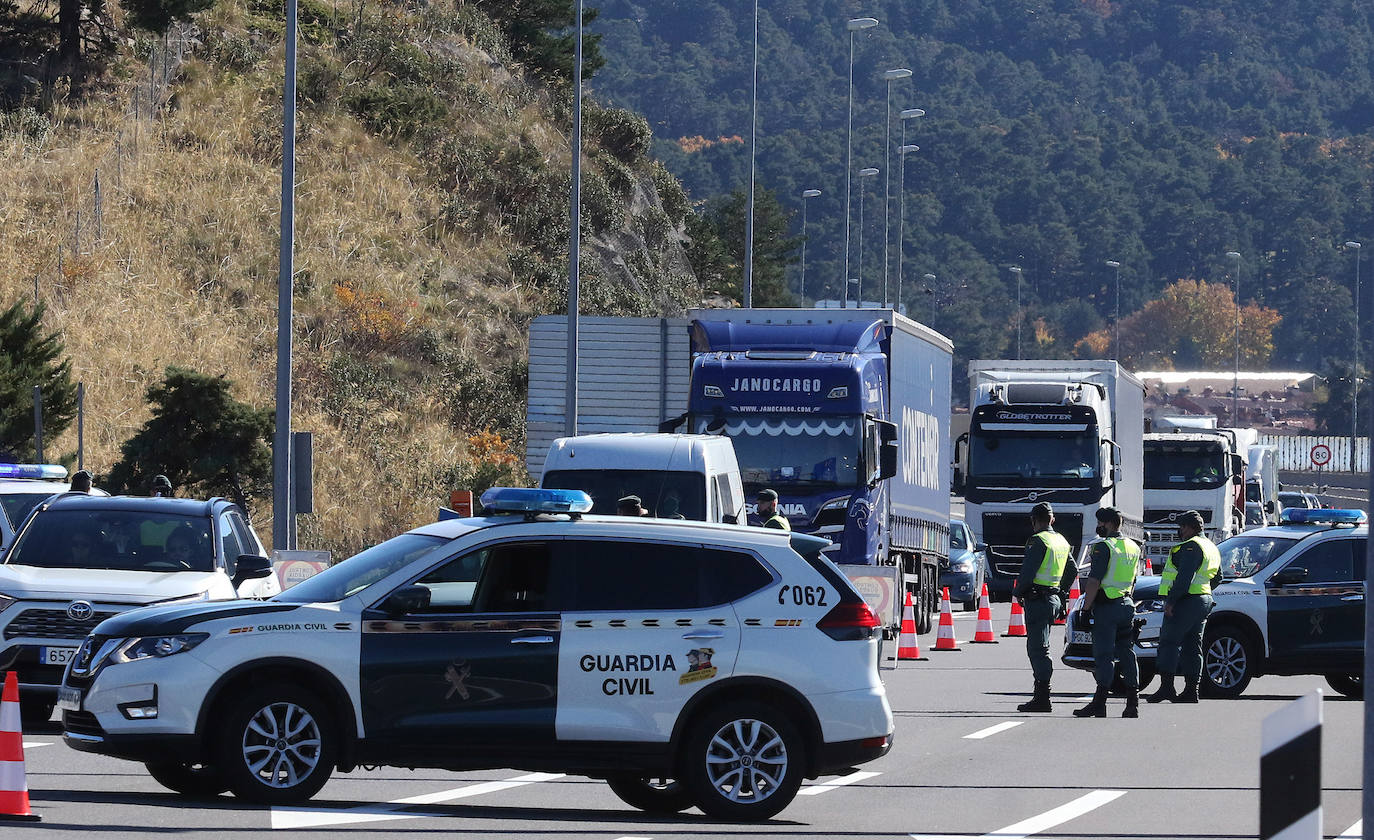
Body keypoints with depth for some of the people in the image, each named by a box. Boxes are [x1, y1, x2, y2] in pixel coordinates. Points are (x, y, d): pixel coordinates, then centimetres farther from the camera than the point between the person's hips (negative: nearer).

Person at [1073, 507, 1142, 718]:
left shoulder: (1104, 547, -12)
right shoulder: (1133, 547, 14)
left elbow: (1094, 581, -17)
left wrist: (1086, 606, -14)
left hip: (1107, 606, -7)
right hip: (1127, 604, 7)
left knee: (1104, 654, -7)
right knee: (1127, 654, 9)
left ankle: (1099, 703, -9)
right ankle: (1133, 703, 7)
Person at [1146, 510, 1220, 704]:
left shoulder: (1191, 547, -14)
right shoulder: (1211, 548, 19)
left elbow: (1184, 577, -23)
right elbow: (1217, 577, 29)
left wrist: (1171, 601, -23)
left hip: (1186, 601, -10)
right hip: (1204, 601, 10)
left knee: (1169, 641, -9)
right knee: (1192, 646, 11)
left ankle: (1166, 687, -16)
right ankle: (1191, 690, 9)